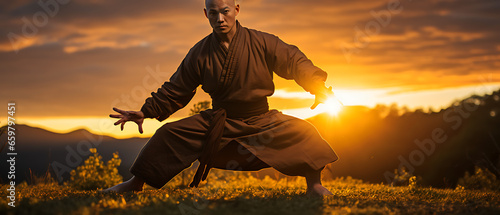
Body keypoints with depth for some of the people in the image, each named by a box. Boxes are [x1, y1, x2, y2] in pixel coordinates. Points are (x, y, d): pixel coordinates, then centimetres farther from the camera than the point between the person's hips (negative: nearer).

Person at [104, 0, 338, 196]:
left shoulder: (262, 43, -10)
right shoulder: (199, 53, -4)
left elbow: (295, 62, -11)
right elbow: (176, 89, 3)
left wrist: (317, 85, -29)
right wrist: (145, 112, -6)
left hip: (261, 121, -1)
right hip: (217, 122, 1)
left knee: (301, 131, -23)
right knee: (169, 134, -10)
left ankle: (314, 185, -7)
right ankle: (136, 182, 7)